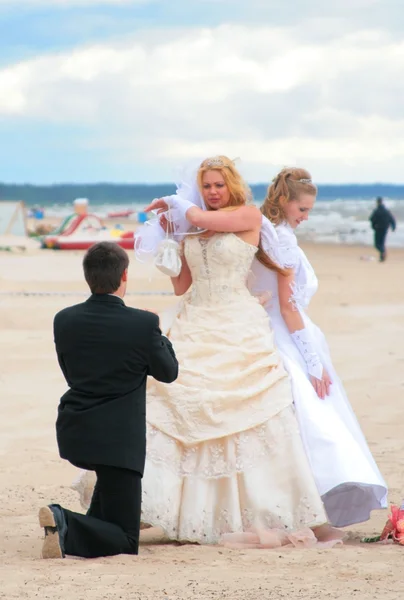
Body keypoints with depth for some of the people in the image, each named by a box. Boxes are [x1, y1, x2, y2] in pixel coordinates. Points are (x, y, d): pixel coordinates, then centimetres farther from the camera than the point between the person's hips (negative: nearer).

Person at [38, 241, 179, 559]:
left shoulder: (64, 320, -3)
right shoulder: (144, 324, -15)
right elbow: (168, 372, 2)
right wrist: (160, 338, 19)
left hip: (74, 436, 6)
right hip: (119, 440, -6)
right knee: (125, 543, -1)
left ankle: (97, 527, 31)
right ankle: (69, 530, -26)